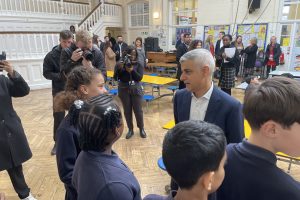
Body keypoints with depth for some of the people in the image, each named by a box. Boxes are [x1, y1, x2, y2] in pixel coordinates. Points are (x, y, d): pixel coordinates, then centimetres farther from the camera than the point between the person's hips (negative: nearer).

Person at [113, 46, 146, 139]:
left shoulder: (138, 65, -1)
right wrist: (120, 68, -21)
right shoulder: (120, 64, -1)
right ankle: (130, 129, 22)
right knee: (127, 110, 7)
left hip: (136, 90, 0)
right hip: (124, 90, 1)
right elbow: (115, 78, -7)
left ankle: (141, 129, 22)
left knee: (138, 110, 4)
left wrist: (132, 70, -24)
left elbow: (140, 77, -10)